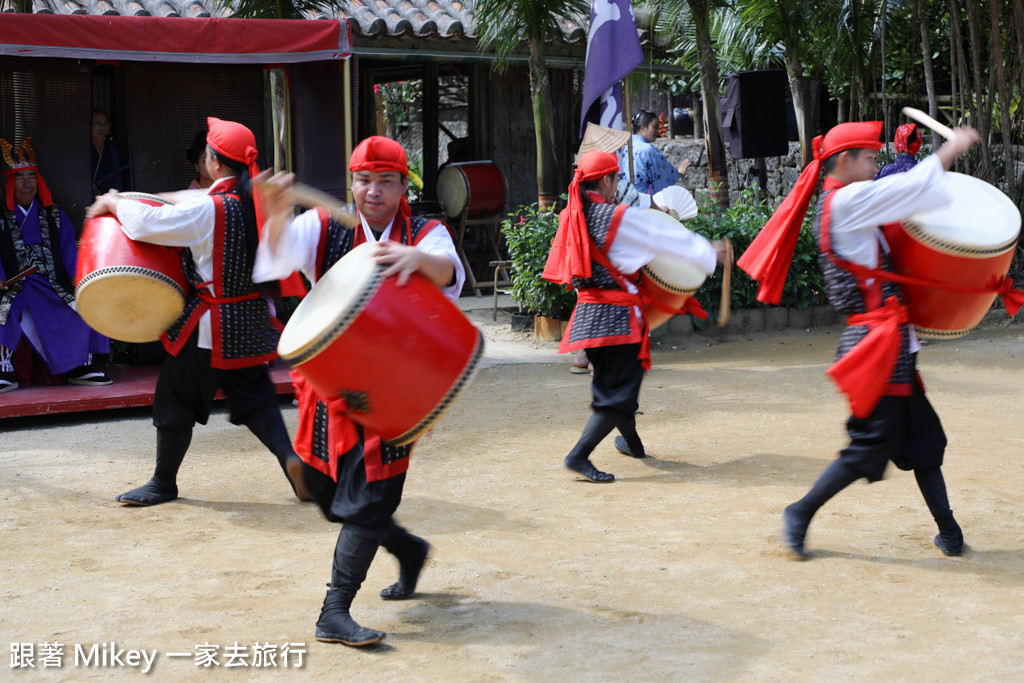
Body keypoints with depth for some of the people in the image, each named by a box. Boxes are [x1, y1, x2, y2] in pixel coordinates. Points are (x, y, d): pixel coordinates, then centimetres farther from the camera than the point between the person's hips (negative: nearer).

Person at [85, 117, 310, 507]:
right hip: (251, 320, 6)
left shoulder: (206, 209, -21)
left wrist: (113, 204, 0)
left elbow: (147, 223, -20)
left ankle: (163, 483, 22)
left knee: (177, 401, 9)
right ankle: (290, 457, -5)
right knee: (255, 398, 15)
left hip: (209, 328, -6)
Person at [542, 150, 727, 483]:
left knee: (611, 381, 23)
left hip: (587, 312, 7)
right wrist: (710, 252, 11)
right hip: (617, 314, -7)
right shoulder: (620, 218, -14)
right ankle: (579, 455, -15)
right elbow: (667, 240, -4)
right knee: (620, 393, -4)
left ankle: (631, 441, 42)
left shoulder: (571, 217, 5)